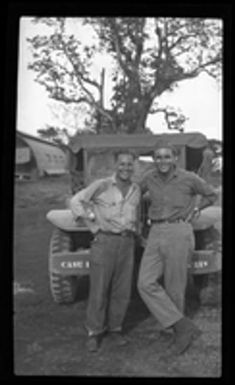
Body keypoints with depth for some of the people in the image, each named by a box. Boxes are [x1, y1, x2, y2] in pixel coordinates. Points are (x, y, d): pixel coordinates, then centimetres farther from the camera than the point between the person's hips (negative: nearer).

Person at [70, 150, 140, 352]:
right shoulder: (101, 186, -7)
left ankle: (115, 327, 24)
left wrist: (134, 232, 13)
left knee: (122, 289, 8)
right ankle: (94, 332, 13)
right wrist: (94, 227, -4)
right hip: (105, 241, -4)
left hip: (127, 243, 4)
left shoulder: (136, 189, 8)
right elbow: (76, 201, -3)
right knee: (99, 289, 0)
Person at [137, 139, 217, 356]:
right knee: (146, 284, -10)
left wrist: (195, 211, 4)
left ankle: (179, 330, 22)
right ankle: (184, 327, -8)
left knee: (174, 287, 1)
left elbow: (211, 195, 13)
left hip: (179, 233, -4)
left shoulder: (189, 178, -3)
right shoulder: (150, 178, 8)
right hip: (156, 234, 4)